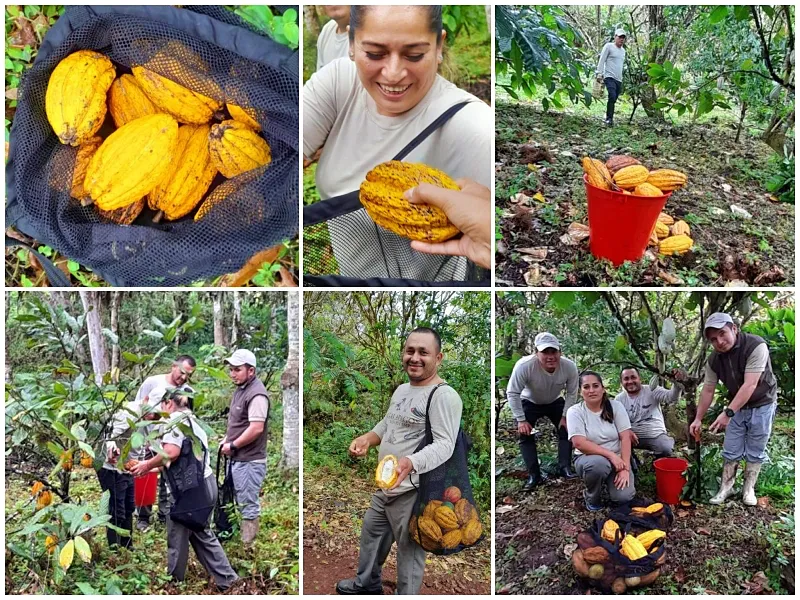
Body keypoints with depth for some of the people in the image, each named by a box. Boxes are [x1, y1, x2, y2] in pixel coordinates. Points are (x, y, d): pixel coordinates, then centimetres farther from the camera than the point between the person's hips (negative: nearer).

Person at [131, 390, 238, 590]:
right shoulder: (192, 420, 19)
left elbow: (171, 452, -24)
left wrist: (148, 465, -10)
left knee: (177, 539, 6)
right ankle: (227, 580, 18)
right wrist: (156, 468, 20)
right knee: (202, 534, 18)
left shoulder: (175, 419, -8)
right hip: (205, 483, 9)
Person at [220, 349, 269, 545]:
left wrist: (233, 445, -17)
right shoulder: (241, 389, 12)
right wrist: (227, 439, 9)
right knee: (242, 502, 20)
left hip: (250, 461, -10)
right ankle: (243, 539, 32)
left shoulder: (256, 394, -20)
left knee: (248, 505, -2)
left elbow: (256, 428, -27)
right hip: (238, 458, 10)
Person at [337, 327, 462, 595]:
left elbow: (444, 445, -27)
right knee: (370, 532, 26)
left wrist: (410, 462, -44)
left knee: (409, 549, 4)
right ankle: (367, 583, 48)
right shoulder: (402, 389, 12)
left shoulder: (444, 395, -19)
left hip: (414, 491, -10)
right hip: (386, 485, 10)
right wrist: (367, 438, 4)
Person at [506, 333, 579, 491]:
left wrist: (565, 416, -14)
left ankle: (565, 467, 6)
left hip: (555, 402, 2)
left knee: (566, 430, -6)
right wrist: (521, 420, -25)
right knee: (525, 434, -11)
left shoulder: (570, 367, -31)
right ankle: (533, 474, -4)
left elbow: (572, 394, -13)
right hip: (529, 402, -2)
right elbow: (512, 393, -27)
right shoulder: (524, 366, -41)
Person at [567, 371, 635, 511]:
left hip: (617, 459, 2)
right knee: (598, 463, -39)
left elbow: (625, 438, -8)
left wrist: (625, 468, -18)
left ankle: (607, 480, 15)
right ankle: (591, 497, -6)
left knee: (624, 496, -22)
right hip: (589, 458, -2)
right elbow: (579, 443, -21)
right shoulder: (575, 411, -10)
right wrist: (611, 454, -27)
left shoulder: (615, 406, -4)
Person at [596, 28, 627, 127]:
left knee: (614, 100, 3)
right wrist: (599, 74, -12)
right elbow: (602, 61, -3)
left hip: (619, 79, 7)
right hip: (609, 77, -7)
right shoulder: (609, 46, 1)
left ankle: (608, 119, 9)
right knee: (612, 97, -23)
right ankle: (609, 119, -20)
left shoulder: (623, 50, 22)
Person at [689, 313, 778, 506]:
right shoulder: (714, 360, -12)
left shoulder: (756, 346, -30)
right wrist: (698, 419, -2)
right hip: (736, 406, 4)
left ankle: (749, 488, 20)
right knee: (731, 450, 5)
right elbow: (708, 390, -2)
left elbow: (750, 385, -35)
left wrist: (728, 413, -39)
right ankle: (726, 487, 17)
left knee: (755, 451, 6)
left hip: (762, 405, -4)